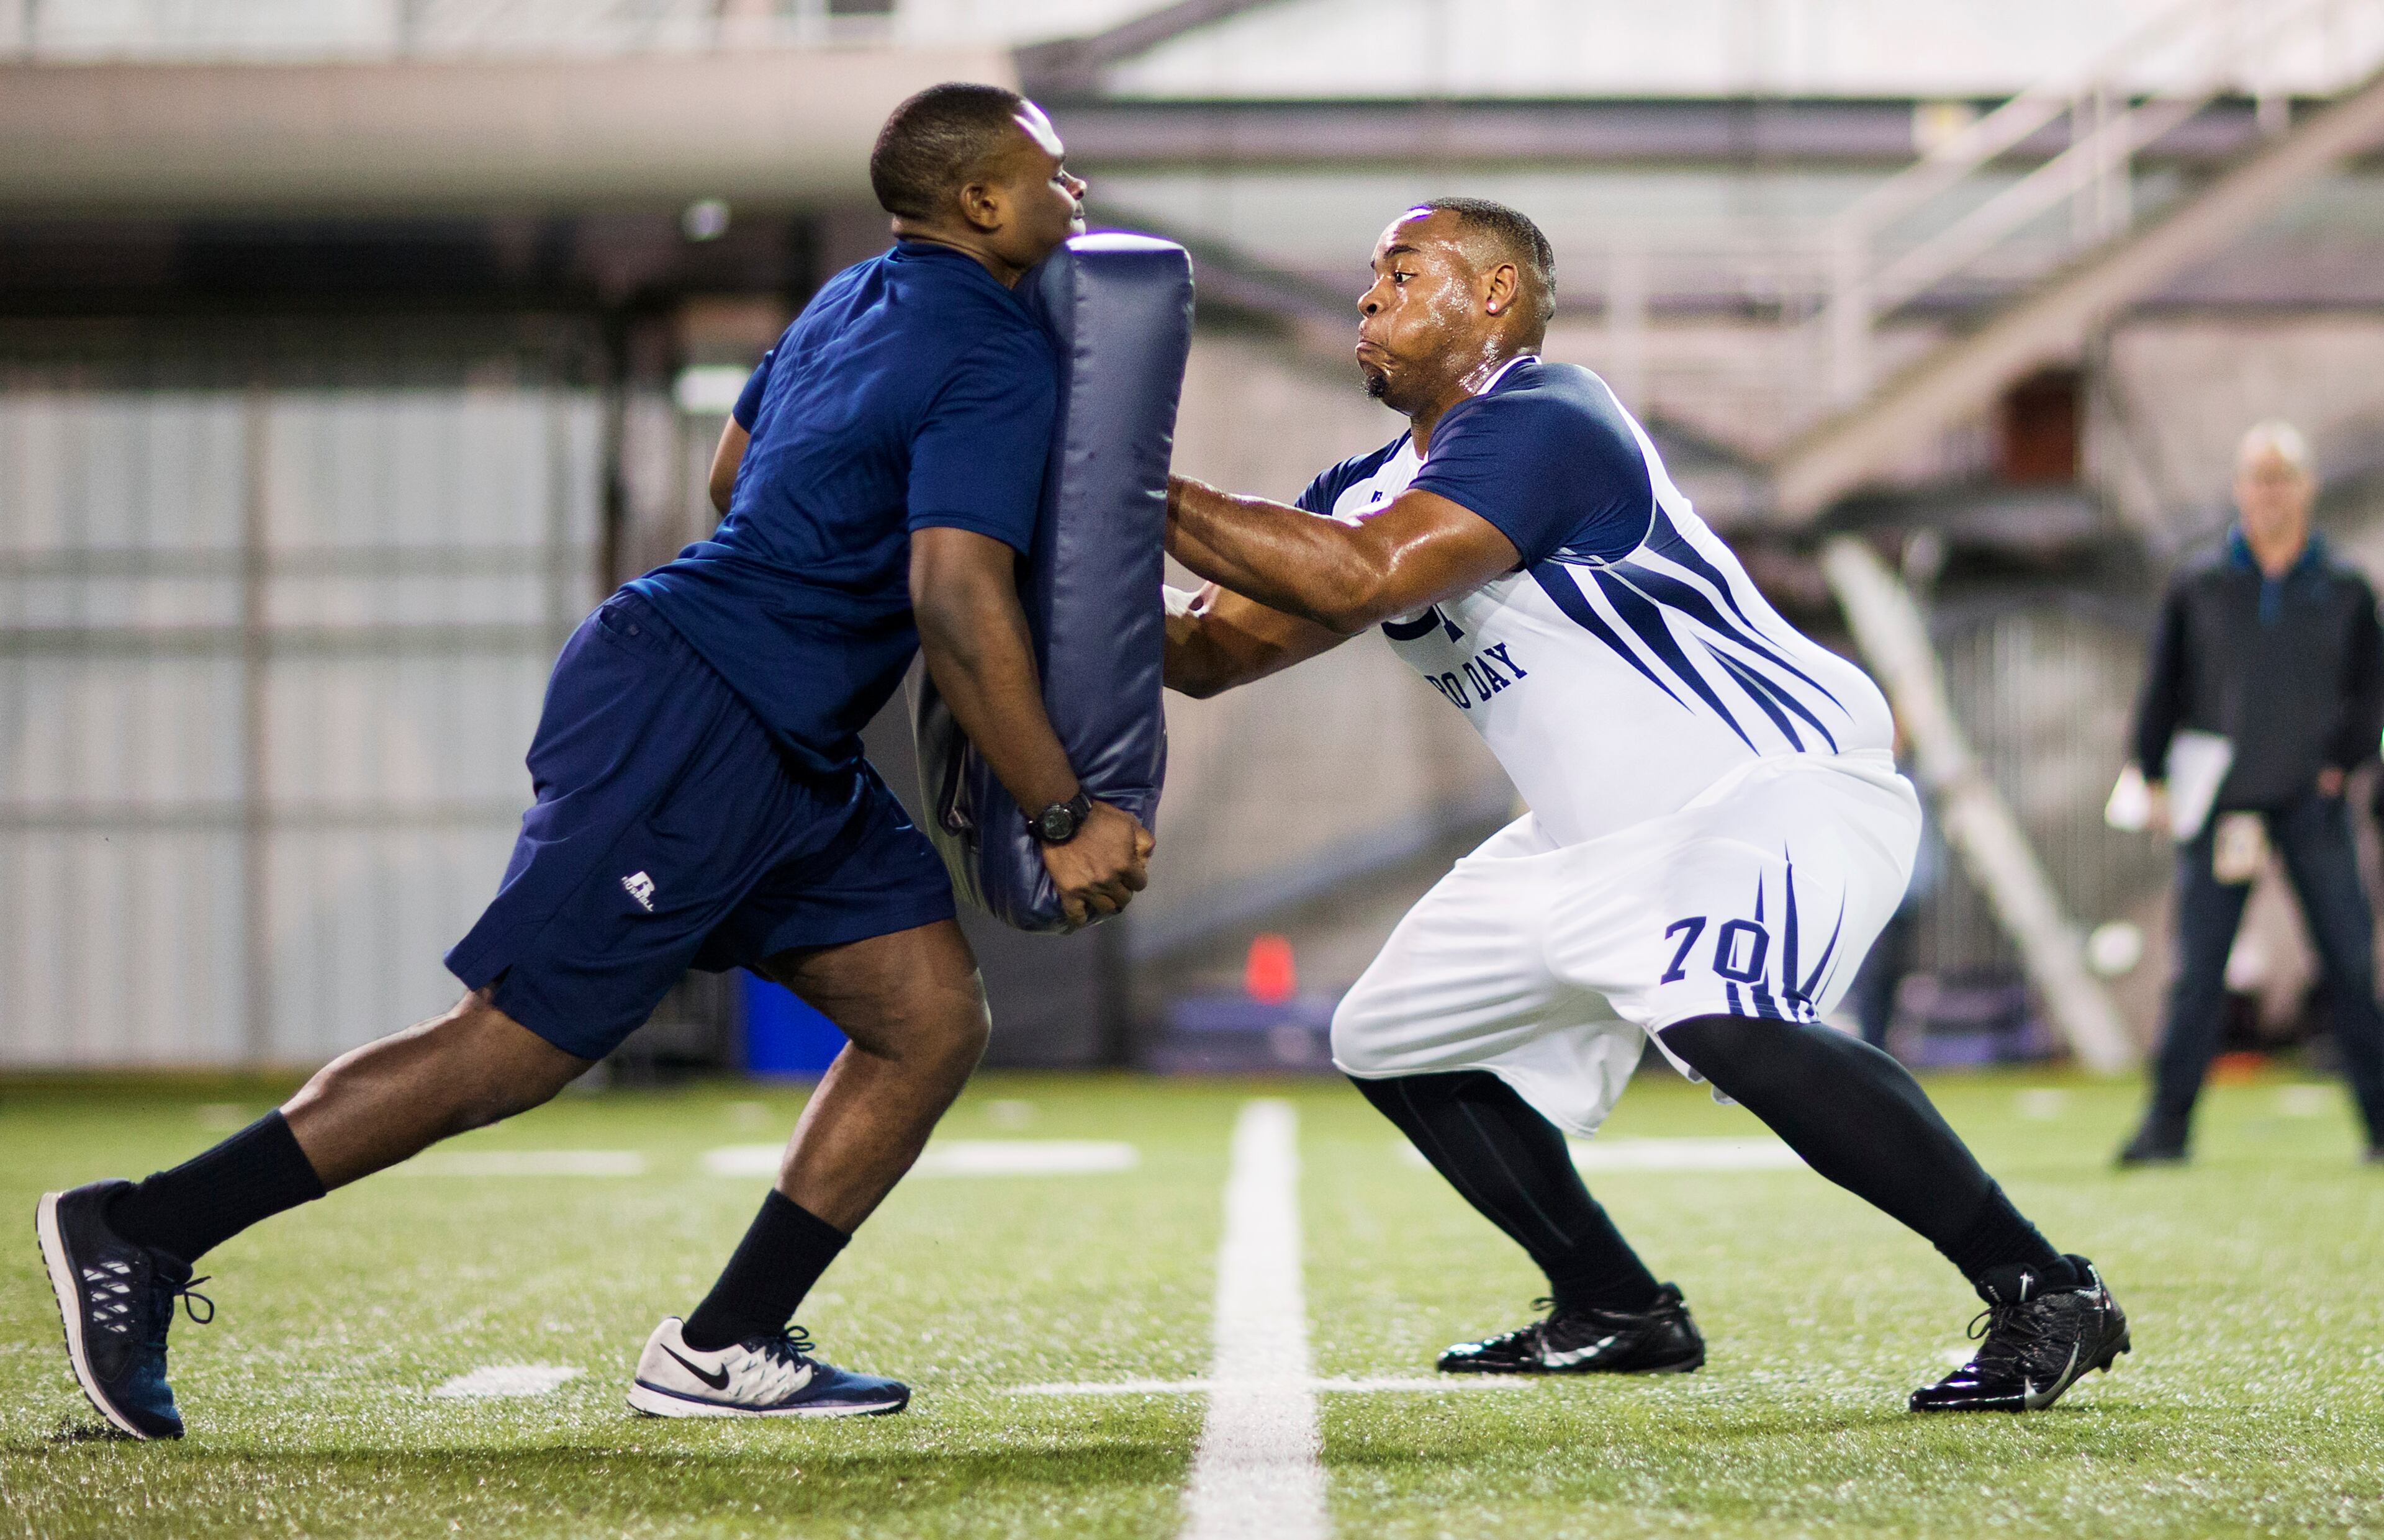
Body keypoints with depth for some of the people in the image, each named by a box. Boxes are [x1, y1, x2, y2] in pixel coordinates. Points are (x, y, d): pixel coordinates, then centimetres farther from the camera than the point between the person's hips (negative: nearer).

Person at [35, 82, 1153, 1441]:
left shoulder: (861, 302, 16)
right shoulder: (997, 362, -14)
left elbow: (734, 472, 29)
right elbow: (957, 601, -23)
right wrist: (1064, 817, -19)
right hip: (689, 725, -11)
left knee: (934, 1020, 4)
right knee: (518, 1046, -9)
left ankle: (723, 1351, 4)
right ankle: (140, 1231, -2)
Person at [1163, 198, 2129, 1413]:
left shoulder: (1537, 422, -18)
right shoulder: (1375, 488, 12)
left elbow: (1364, 580, -31)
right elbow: (1209, 650, 9)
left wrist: (1148, 497, -25)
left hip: (1782, 788, -11)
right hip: (1602, 844, 11)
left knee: (1725, 1022, -36)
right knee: (1394, 1040, 13)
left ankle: (2043, 1297, -25)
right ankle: (1616, 1314, 25)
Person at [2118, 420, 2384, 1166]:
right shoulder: (2199, 587, 3)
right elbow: (2163, 685, 7)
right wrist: (2156, 778, 2)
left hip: (2311, 799, 0)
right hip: (2220, 800, 0)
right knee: (2198, 971, -2)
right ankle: (2168, 1123, 3)